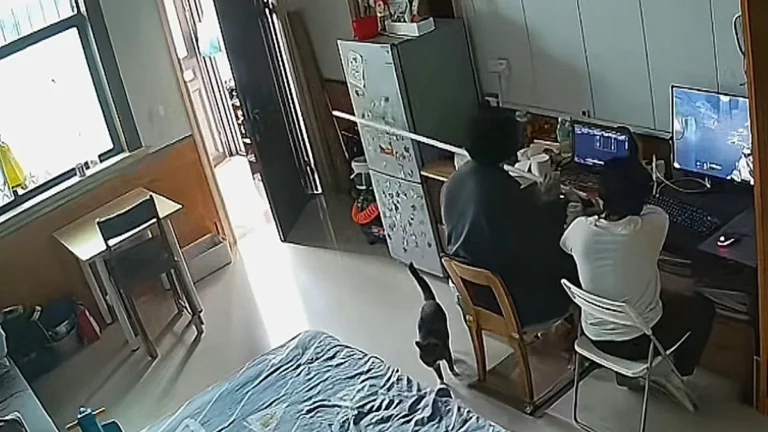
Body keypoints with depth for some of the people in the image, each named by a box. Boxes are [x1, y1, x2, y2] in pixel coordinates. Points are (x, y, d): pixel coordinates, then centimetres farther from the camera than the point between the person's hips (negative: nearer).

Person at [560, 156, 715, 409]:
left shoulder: (580, 229, -19)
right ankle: (676, 373, 22)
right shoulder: (654, 224, -25)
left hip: (596, 336, 3)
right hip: (641, 340, -3)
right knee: (703, 307, 23)